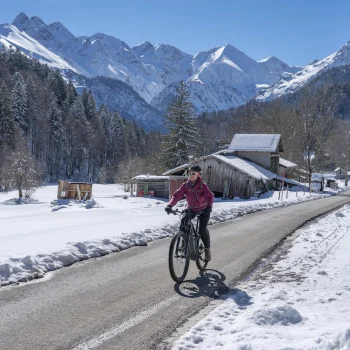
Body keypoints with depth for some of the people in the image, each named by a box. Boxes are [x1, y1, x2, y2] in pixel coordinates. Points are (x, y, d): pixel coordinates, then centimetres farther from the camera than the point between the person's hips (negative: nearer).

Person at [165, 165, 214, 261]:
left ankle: (207, 249, 7)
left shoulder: (203, 185, -16)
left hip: (203, 210, -3)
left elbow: (210, 196, -29)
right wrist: (170, 205, -34)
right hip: (191, 209, 3)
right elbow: (177, 195, -17)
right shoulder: (186, 185, -8)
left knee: (202, 230, -16)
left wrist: (209, 206, -49)